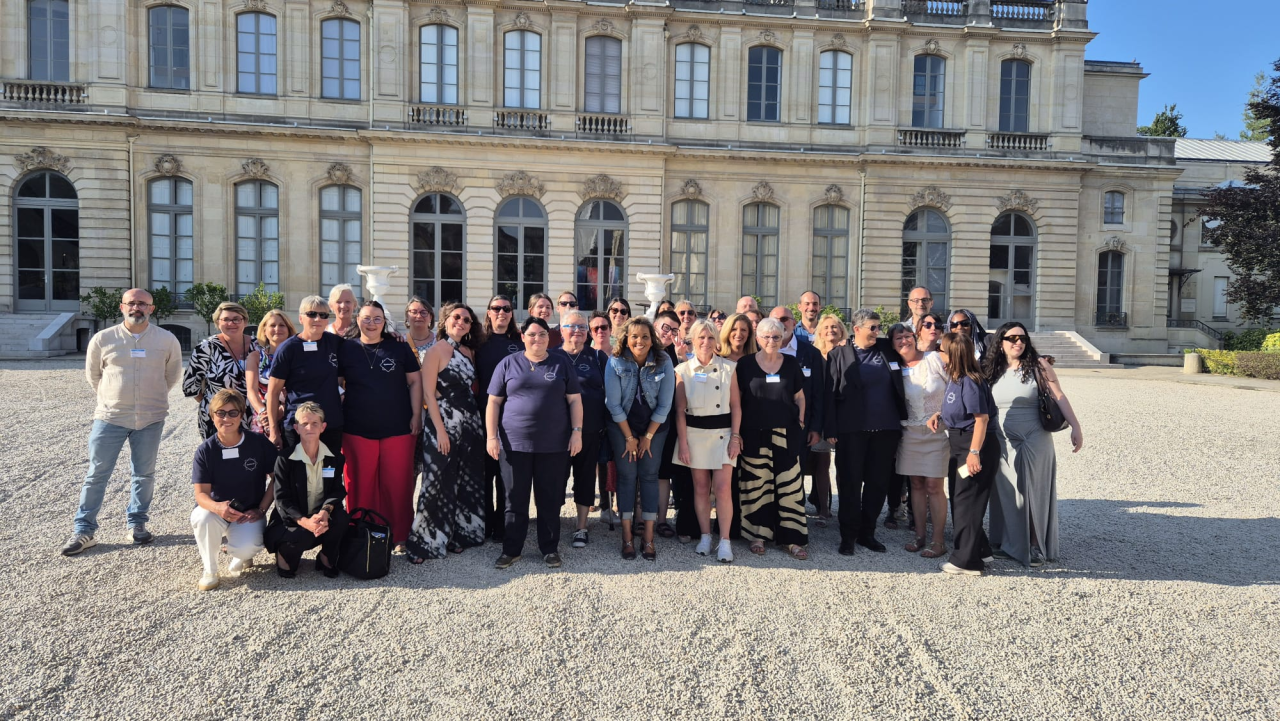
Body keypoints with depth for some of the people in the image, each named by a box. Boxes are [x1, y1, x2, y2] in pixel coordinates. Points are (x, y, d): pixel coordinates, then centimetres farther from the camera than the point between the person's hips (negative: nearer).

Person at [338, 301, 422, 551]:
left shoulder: (400, 348, 3)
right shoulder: (346, 349, 4)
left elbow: (415, 381, 5)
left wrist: (416, 415, -1)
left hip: (398, 429, 0)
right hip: (357, 430, 1)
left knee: (398, 484, 5)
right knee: (361, 486, 7)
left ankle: (398, 536, 19)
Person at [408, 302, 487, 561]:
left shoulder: (469, 351, 11)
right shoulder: (437, 350, -7)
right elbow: (428, 393, -12)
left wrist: (476, 422, 4)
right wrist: (440, 430, -17)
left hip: (470, 423, 7)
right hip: (445, 423, -7)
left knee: (468, 482, 11)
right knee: (440, 484, -4)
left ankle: (458, 535, 24)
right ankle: (427, 542, 6)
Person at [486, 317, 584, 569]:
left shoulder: (561, 363, 7)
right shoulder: (508, 363, 5)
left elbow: (574, 400, 6)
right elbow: (494, 402, 4)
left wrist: (576, 432, -3)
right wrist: (491, 436, -3)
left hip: (554, 445, 0)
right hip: (515, 443, 0)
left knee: (550, 500, 7)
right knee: (515, 500, 6)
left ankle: (550, 549, 19)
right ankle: (511, 549, 18)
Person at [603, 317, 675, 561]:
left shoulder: (664, 362, -13)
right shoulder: (615, 362, -14)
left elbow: (664, 405, -9)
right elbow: (613, 403, -11)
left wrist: (648, 436, -7)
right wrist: (629, 437, -9)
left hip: (654, 427, 1)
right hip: (622, 426, 0)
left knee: (649, 476, 0)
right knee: (626, 476, -2)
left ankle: (649, 538, 5)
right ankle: (627, 538, 5)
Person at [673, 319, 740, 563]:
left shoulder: (728, 368, 1)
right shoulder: (683, 370, 1)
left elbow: (735, 405, 2)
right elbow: (680, 410, 0)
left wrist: (735, 436, -4)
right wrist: (683, 443, -4)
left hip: (722, 433, -1)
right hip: (694, 433, 1)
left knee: (723, 488, -7)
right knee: (700, 488, 8)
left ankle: (724, 541, 2)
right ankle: (705, 536, 20)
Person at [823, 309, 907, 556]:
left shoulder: (887, 350, 9)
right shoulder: (839, 355, -1)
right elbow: (830, 394, -4)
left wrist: (902, 421, 9)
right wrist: (831, 430, -10)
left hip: (885, 428, 4)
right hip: (852, 430, -3)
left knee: (878, 482, 9)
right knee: (850, 482, 3)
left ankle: (867, 533, 21)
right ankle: (848, 536, 13)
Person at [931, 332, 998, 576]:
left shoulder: (969, 382, -20)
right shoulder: (954, 378, 8)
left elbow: (982, 418, -22)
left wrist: (974, 452, -26)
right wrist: (939, 415, 5)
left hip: (975, 445, -10)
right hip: (960, 443, 10)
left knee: (966, 501, -3)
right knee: (959, 499, 16)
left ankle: (967, 561, 6)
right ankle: (977, 549, 30)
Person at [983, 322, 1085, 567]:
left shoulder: (1039, 365, -5)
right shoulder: (991, 370, 3)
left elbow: (1059, 398, -8)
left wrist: (1076, 427, -15)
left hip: (1034, 442, -2)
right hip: (1003, 443, 3)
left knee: (1034, 492, 4)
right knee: (1006, 492, 8)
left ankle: (1035, 547, 15)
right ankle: (1010, 543, 21)